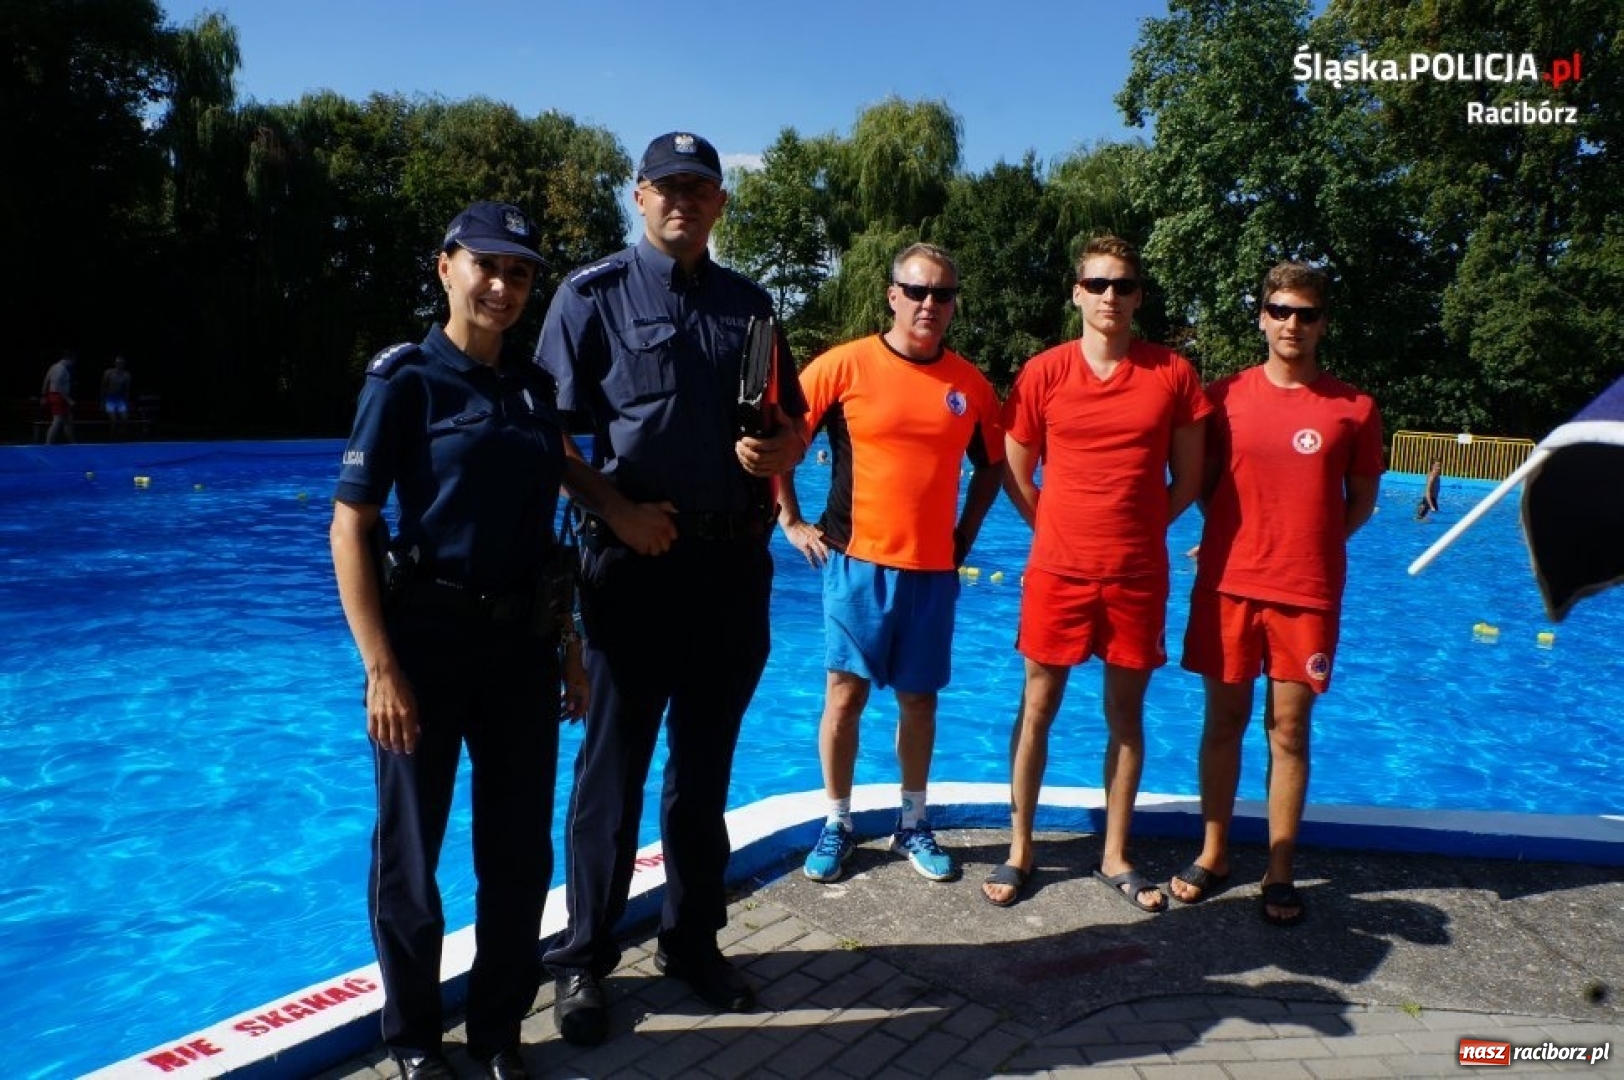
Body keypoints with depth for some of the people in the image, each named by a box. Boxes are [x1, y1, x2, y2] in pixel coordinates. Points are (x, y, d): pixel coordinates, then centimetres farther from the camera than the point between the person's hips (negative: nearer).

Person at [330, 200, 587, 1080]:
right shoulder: (406, 381, -7)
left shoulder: (535, 388, 9)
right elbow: (349, 527, -10)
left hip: (521, 644, 5)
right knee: (410, 854, 10)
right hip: (429, 640, -5)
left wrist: (569, 647, 12)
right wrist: (380, 668, -16)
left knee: (520, 851, 12)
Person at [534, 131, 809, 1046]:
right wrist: (617, 509, -16)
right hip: (637, 560, -4)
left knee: (706, 764, 14)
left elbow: (795, 420, 17)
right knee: (614, 763, 4)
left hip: (735, 563, 4)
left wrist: (780, 451, -5)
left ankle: (694, 941, 30)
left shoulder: (749, 302, 12)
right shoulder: (596, 294, 0)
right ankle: (585, 958, 20)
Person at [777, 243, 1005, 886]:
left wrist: (965, 535, 12)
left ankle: (914, 826, 26)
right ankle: (836, 826, 17)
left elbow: (992, 464, 20)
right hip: (859, 562, -3)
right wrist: (791, 523, -2)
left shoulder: (971, 384, 5)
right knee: (846, 692, 2)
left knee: (919, 698, 11)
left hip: (933, 568, 3)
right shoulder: (846, 365, -6)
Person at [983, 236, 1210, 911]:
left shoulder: (1173, 375, 0)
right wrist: (1065, 531, 4)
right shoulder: (1043, 373, -2)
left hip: (1138, 576, 1)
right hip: (1057, 571, -1)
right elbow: (1016, 475, 5)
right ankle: (1020, 851, 21)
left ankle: (1115, 857, 25)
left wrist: (1133, 529, 5)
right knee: (1037, 709, 7)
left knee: (1126, 716, 11)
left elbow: (1186, 480, 7)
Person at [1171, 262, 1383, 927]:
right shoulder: (1223, 396, 3)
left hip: (1308, 592, 0)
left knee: (1289, 730, 5)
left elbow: (1361, 500, 11)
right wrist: (1244, 536, 1)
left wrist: (1309, 547, 0)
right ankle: (1212, 857, 23)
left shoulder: (1353, 409, 2)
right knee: (1224, 721, 9)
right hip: (1227, 583, 1)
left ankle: (1279, 873, 18)